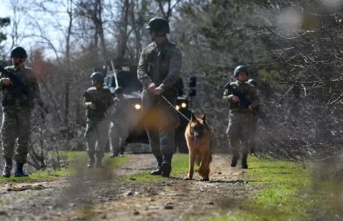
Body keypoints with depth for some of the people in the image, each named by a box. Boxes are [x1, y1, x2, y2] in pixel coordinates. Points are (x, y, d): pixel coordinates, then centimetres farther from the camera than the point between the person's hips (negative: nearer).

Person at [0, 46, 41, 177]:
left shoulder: (29, 73, 11)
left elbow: (36, 89, 10)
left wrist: (36, 98, -11)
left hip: (25, 109, 0)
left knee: (24, 139, -2)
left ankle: (19, 169, 4)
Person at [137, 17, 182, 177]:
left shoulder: (173, 51, 0)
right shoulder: (147, 51, 15)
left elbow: (174, 73, -15)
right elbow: (140, 70, 2)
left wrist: (162, 86, -32)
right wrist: (149, 83, -20)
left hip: (167, 96, -5)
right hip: (148, 96, 6)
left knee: (166, 127, -17)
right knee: (152, 131, 6)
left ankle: (167, 161, -28)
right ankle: (160, 164, 12)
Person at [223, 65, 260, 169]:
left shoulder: (250, 88, 9)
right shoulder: (231, 86, 9)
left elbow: (257, 100, 9)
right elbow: (224, 98, 7)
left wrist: (252, 105, -13)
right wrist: (231, 97, -14)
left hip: (247, 115, 0)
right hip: (234, 114, 0)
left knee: (245, 138, -2)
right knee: (232, 136, -12)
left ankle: (244, 160, 7)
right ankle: (235, 155, 11)